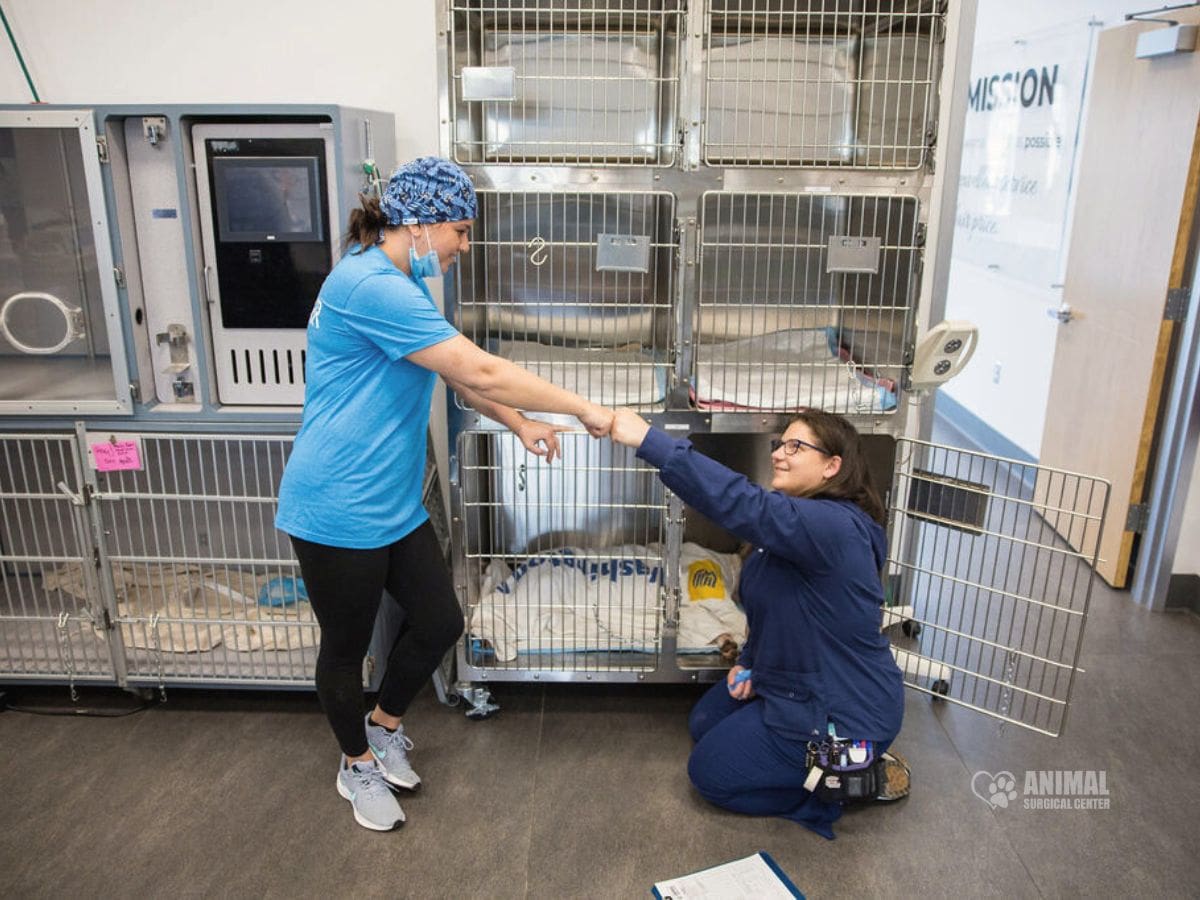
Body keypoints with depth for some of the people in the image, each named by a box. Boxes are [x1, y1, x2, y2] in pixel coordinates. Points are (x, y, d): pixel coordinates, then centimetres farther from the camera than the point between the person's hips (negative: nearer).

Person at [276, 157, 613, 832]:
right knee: (347, 645, 12)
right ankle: (358, 765, 37)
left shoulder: (400, 287, 11)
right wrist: (583, 409, -19)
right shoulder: (370, 286, -24)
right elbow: (479, 372, -27)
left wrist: (521, 424, 7)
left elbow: (458, 375, 17)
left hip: (396, 504, 9)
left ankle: (385, 725, 39)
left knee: (441, 624, 13)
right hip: (339, 511, -9)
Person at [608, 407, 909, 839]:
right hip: (791, 679, 10)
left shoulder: (835, 527, -31)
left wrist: (649, 440, -49)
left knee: (710, 772, 1)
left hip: (843, 715, -10)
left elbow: (744, 504, -46)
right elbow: (772, 607, 14)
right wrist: (749, 663, 1)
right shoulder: (799, 521, 2)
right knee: (704, 723, 24)